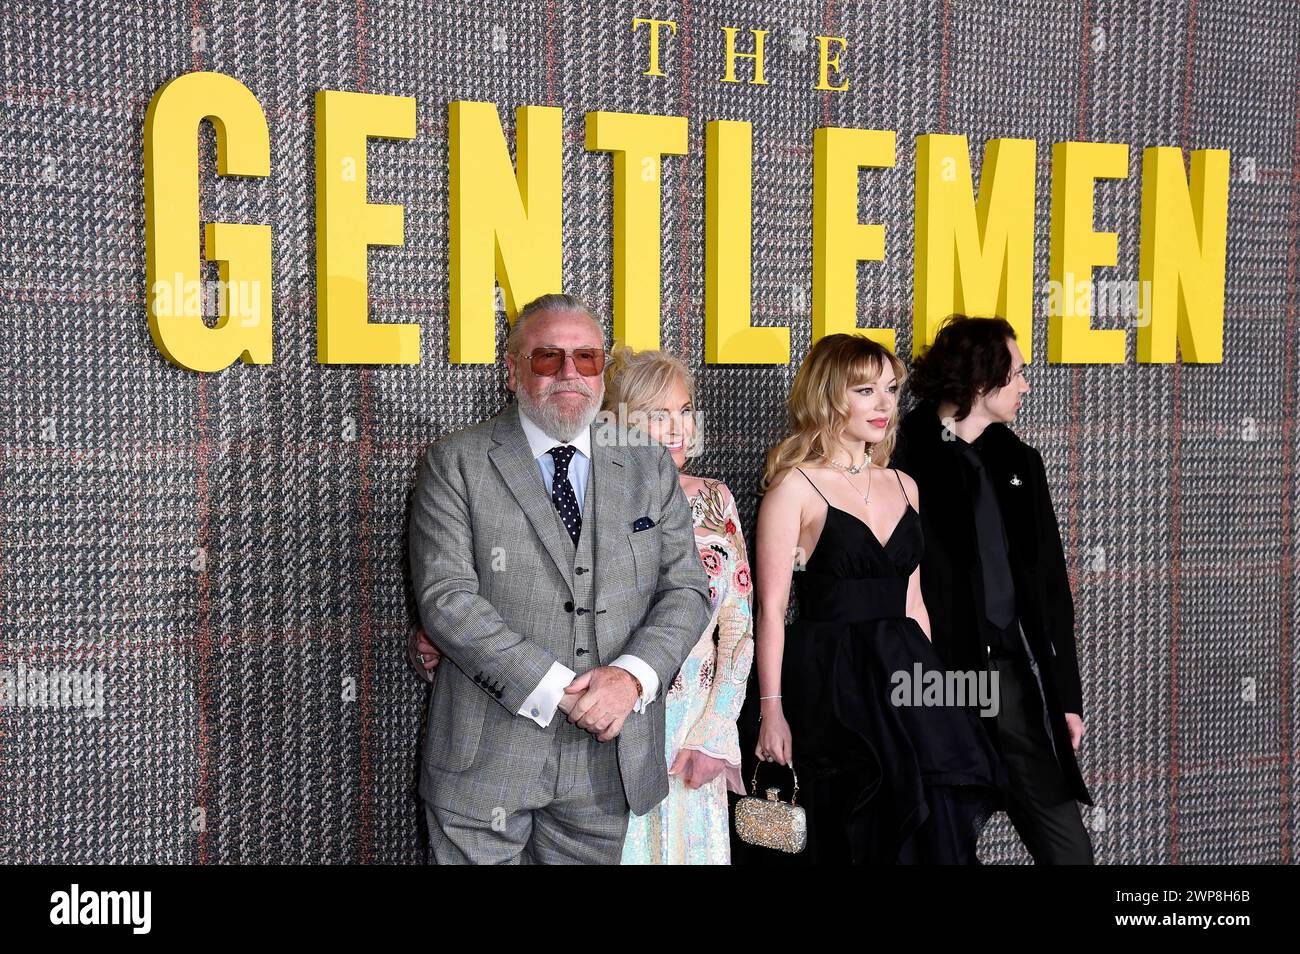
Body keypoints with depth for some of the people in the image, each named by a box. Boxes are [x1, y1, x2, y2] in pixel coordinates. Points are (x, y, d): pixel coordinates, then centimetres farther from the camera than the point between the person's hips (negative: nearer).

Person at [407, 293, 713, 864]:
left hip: (606, 764, 3)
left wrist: (632, 674, -14)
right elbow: (445, 598, -11)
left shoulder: (649, 468, 9)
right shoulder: (456, 464, -1)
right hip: (487, 759, -2)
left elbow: (687, 591, 5)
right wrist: (559, 691, -17)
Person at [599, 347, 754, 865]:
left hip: (699, 731, 3)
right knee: (620, 849, 4)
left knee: (694, 845, 11)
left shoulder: (714, 500, 4)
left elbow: (740, 624, 3)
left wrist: (713, 736, -3)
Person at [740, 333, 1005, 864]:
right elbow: (771, 607, -9)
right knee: (844, 836, -1)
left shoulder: (903, 487, 13)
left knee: (929, 831, 1)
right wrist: (771, 710, -14)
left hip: (901, 677, 6)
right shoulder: (795, 486, -5)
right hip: (826, 685, -6)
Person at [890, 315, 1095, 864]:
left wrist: (1067, 694, 13)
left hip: (1016, 671, 5)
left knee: (1066, 843, 6)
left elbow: (1052, 585, 15)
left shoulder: (1018, 461, 13)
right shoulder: (903, 457, -5)